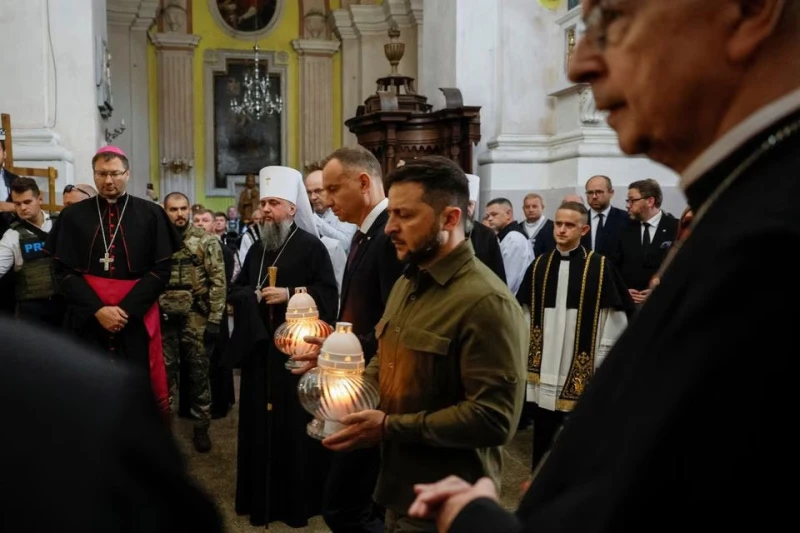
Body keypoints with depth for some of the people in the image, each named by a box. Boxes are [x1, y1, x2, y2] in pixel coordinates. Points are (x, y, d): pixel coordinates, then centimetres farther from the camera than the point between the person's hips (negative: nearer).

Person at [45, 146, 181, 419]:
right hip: (87, 317, 1)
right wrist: (97, 309, -12)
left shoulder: (151, 215, 0)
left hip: (137, 317, -1)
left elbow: (161, 269, -4)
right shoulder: (73, 216, 4)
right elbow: (64, 271, 0)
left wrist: (126, 309, -13)